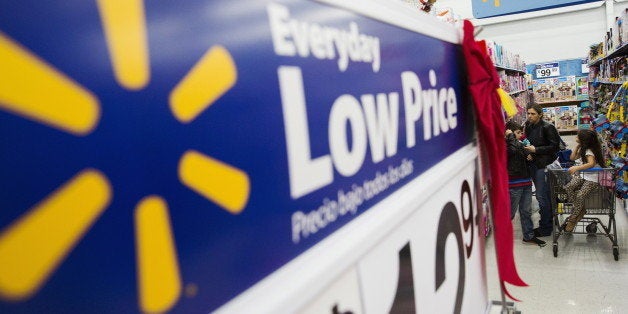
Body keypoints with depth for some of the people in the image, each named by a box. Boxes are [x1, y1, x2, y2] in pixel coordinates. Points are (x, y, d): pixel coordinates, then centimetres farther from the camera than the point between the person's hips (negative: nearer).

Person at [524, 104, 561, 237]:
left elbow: (554, 146, -14)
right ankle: (549, 222, 28)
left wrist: (535, 150, -18)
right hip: (533, 164, 8)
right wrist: (527, 149, 2)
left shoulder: (547, 127, -13)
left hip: (544, 165, -8)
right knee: (541, 195, 15)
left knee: (542, 196, -5)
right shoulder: (529, 127, 9)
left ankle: (545, 228, 5)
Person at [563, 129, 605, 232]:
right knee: (568, 188, -20)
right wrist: (577, 146, 10)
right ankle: (581, 210, -10)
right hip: (581, 175, 8)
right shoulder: (582, 149, 14)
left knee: (580, 195, -25)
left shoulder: (589, 151, -14)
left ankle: (572, 219, -11)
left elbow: (591, 163, -30)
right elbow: (572, 158, 18)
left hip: (592, 178, -8)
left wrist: (576, 168, -41)